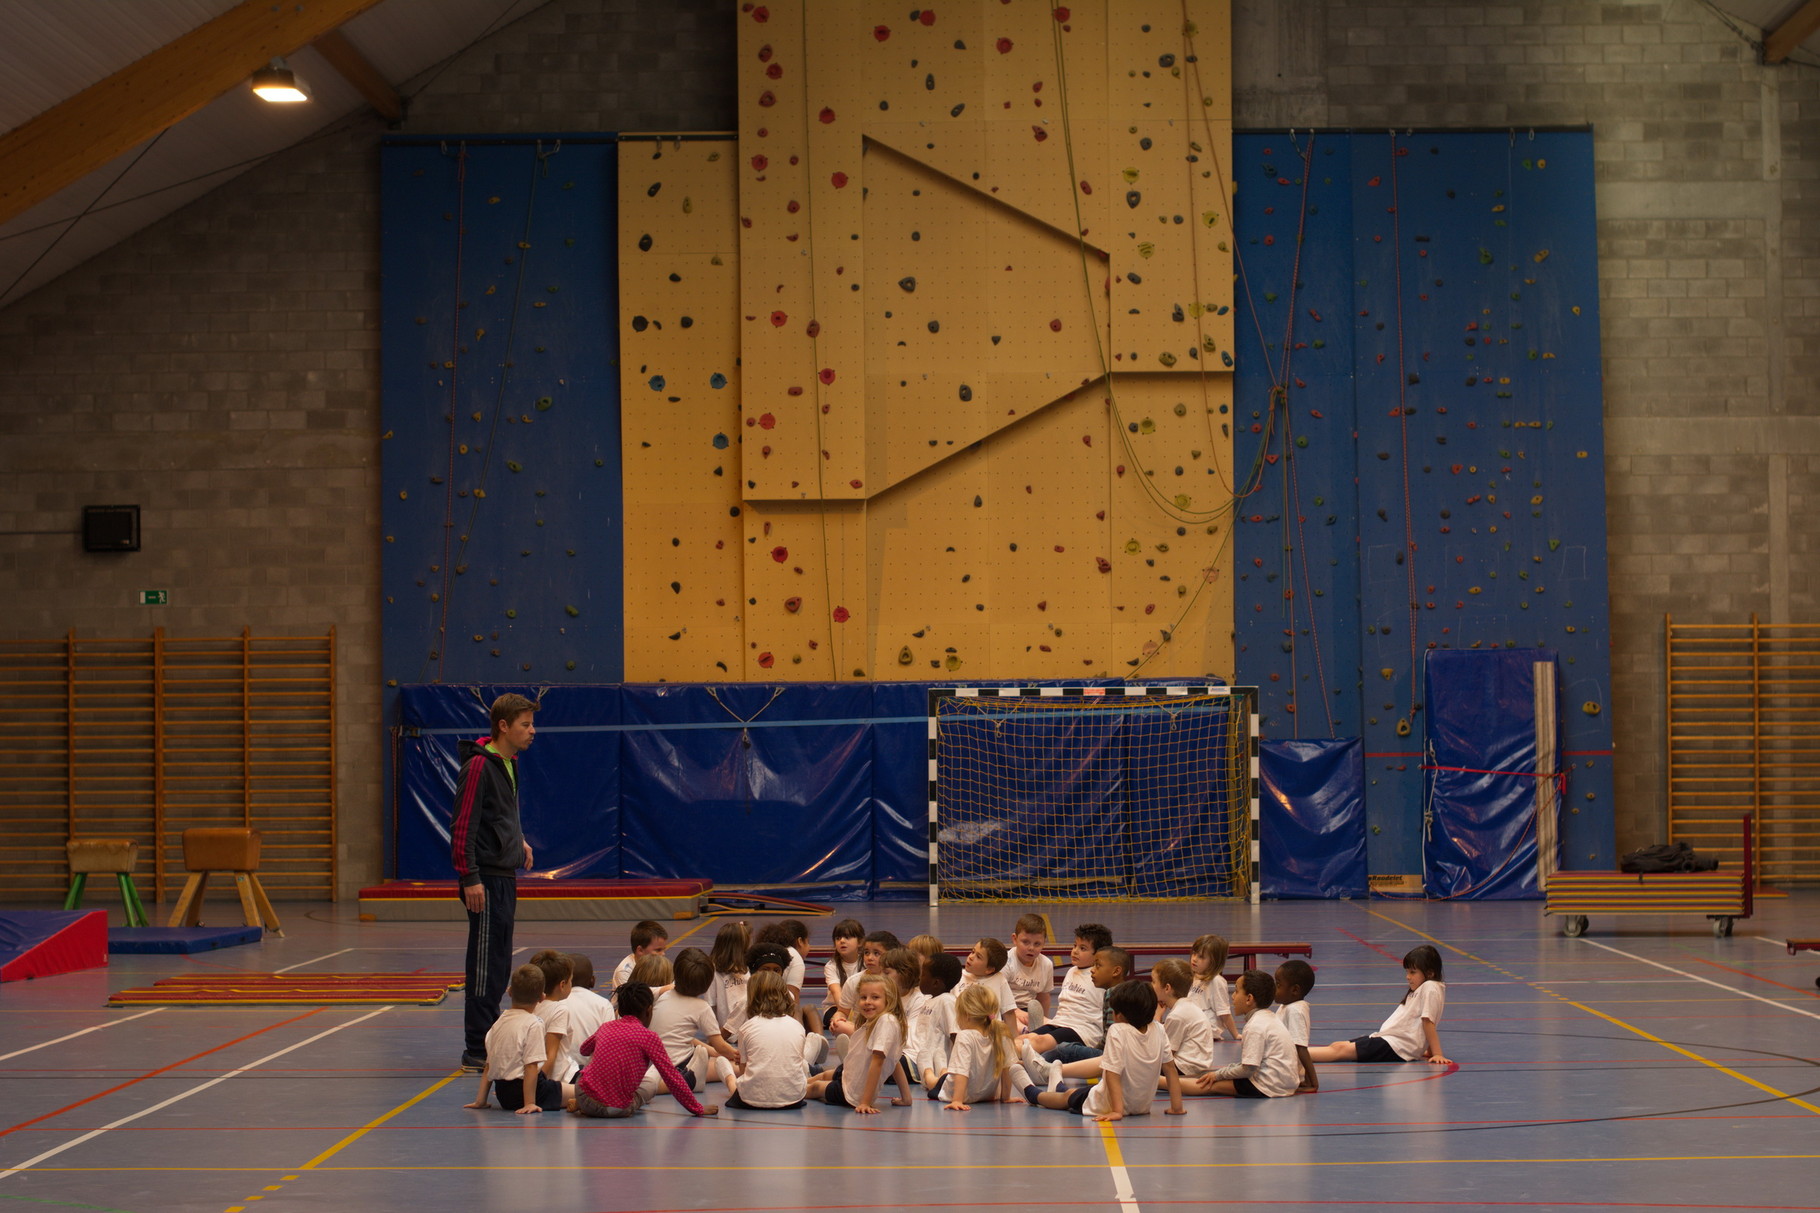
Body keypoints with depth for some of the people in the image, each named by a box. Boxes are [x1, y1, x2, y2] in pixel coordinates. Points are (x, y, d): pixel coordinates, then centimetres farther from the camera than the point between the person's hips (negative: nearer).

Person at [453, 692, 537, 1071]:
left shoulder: (509, 764, 14)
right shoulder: (479, 765, -15)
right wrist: (469, 877, -22)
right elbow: (463, 825, -19)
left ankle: (492, 1042, 19)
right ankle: (476, 1051, -2)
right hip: (485, 878, -9)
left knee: (499, 967, 13)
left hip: (505, 876, 9)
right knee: (485, 966, -6)